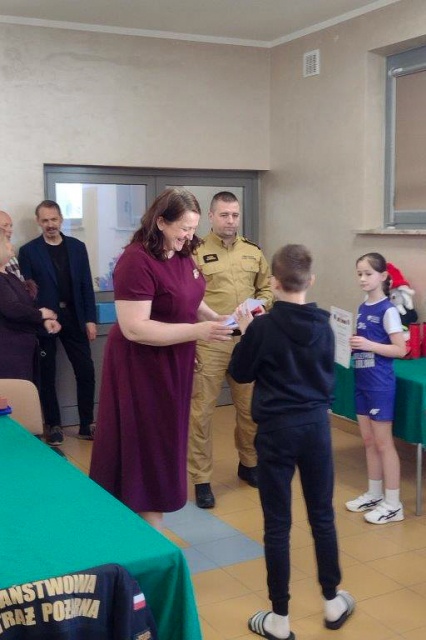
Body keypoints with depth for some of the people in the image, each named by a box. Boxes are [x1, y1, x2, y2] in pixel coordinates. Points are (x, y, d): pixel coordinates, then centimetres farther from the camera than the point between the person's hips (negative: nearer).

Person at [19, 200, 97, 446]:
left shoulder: (77, 247, 6)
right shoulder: (28, 251, -1)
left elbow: (86, 285, 6)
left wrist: (90, 319, 1)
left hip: (74, 317, 2)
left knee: (86, 372, 2)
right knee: (47, 376, 7)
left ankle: (87, 424, 15)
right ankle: (54, 426, 20)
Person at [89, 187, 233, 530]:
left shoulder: (183, 256, 2)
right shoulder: (136, 261, -22)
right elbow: (134, 328, -27)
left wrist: (216, 319, -1)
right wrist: (197, 332, -28)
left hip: (173, 364, 8)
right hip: (141, 367, -8)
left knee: (165, 442, 16)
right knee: (145, 446, 3)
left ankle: (151, 517, 31)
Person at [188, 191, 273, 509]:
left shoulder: (253, 252, 10)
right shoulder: (196, 251, -5)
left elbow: (267, 287, 20)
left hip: (247, 340, 5)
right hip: (209, 342, -4)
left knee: (250, 406, 15)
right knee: (202, 410, 0)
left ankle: (249, 464, 36)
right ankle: (201, 479, 12)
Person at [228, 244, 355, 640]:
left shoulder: (263, 326, -15)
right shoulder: (323, 325, -1)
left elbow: (240, 373, -2)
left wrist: (246, 331, 8)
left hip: (277, 428, -4)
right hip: (316, 425, 4)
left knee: (277, 524, 5)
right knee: (322, 516, 17)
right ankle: (333, 601, 30)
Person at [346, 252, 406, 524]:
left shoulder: (388, 310, -13)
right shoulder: (362, 309, 9)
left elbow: (401, 349, -16)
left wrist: (369, 345, -25)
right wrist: (349, 342, -2)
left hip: (380, 384, -8)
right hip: (362, 382, 8)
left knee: (383, 442, -2)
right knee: (369, 441, 15)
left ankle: (393, 504, 7)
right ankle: (374, 494, 27)